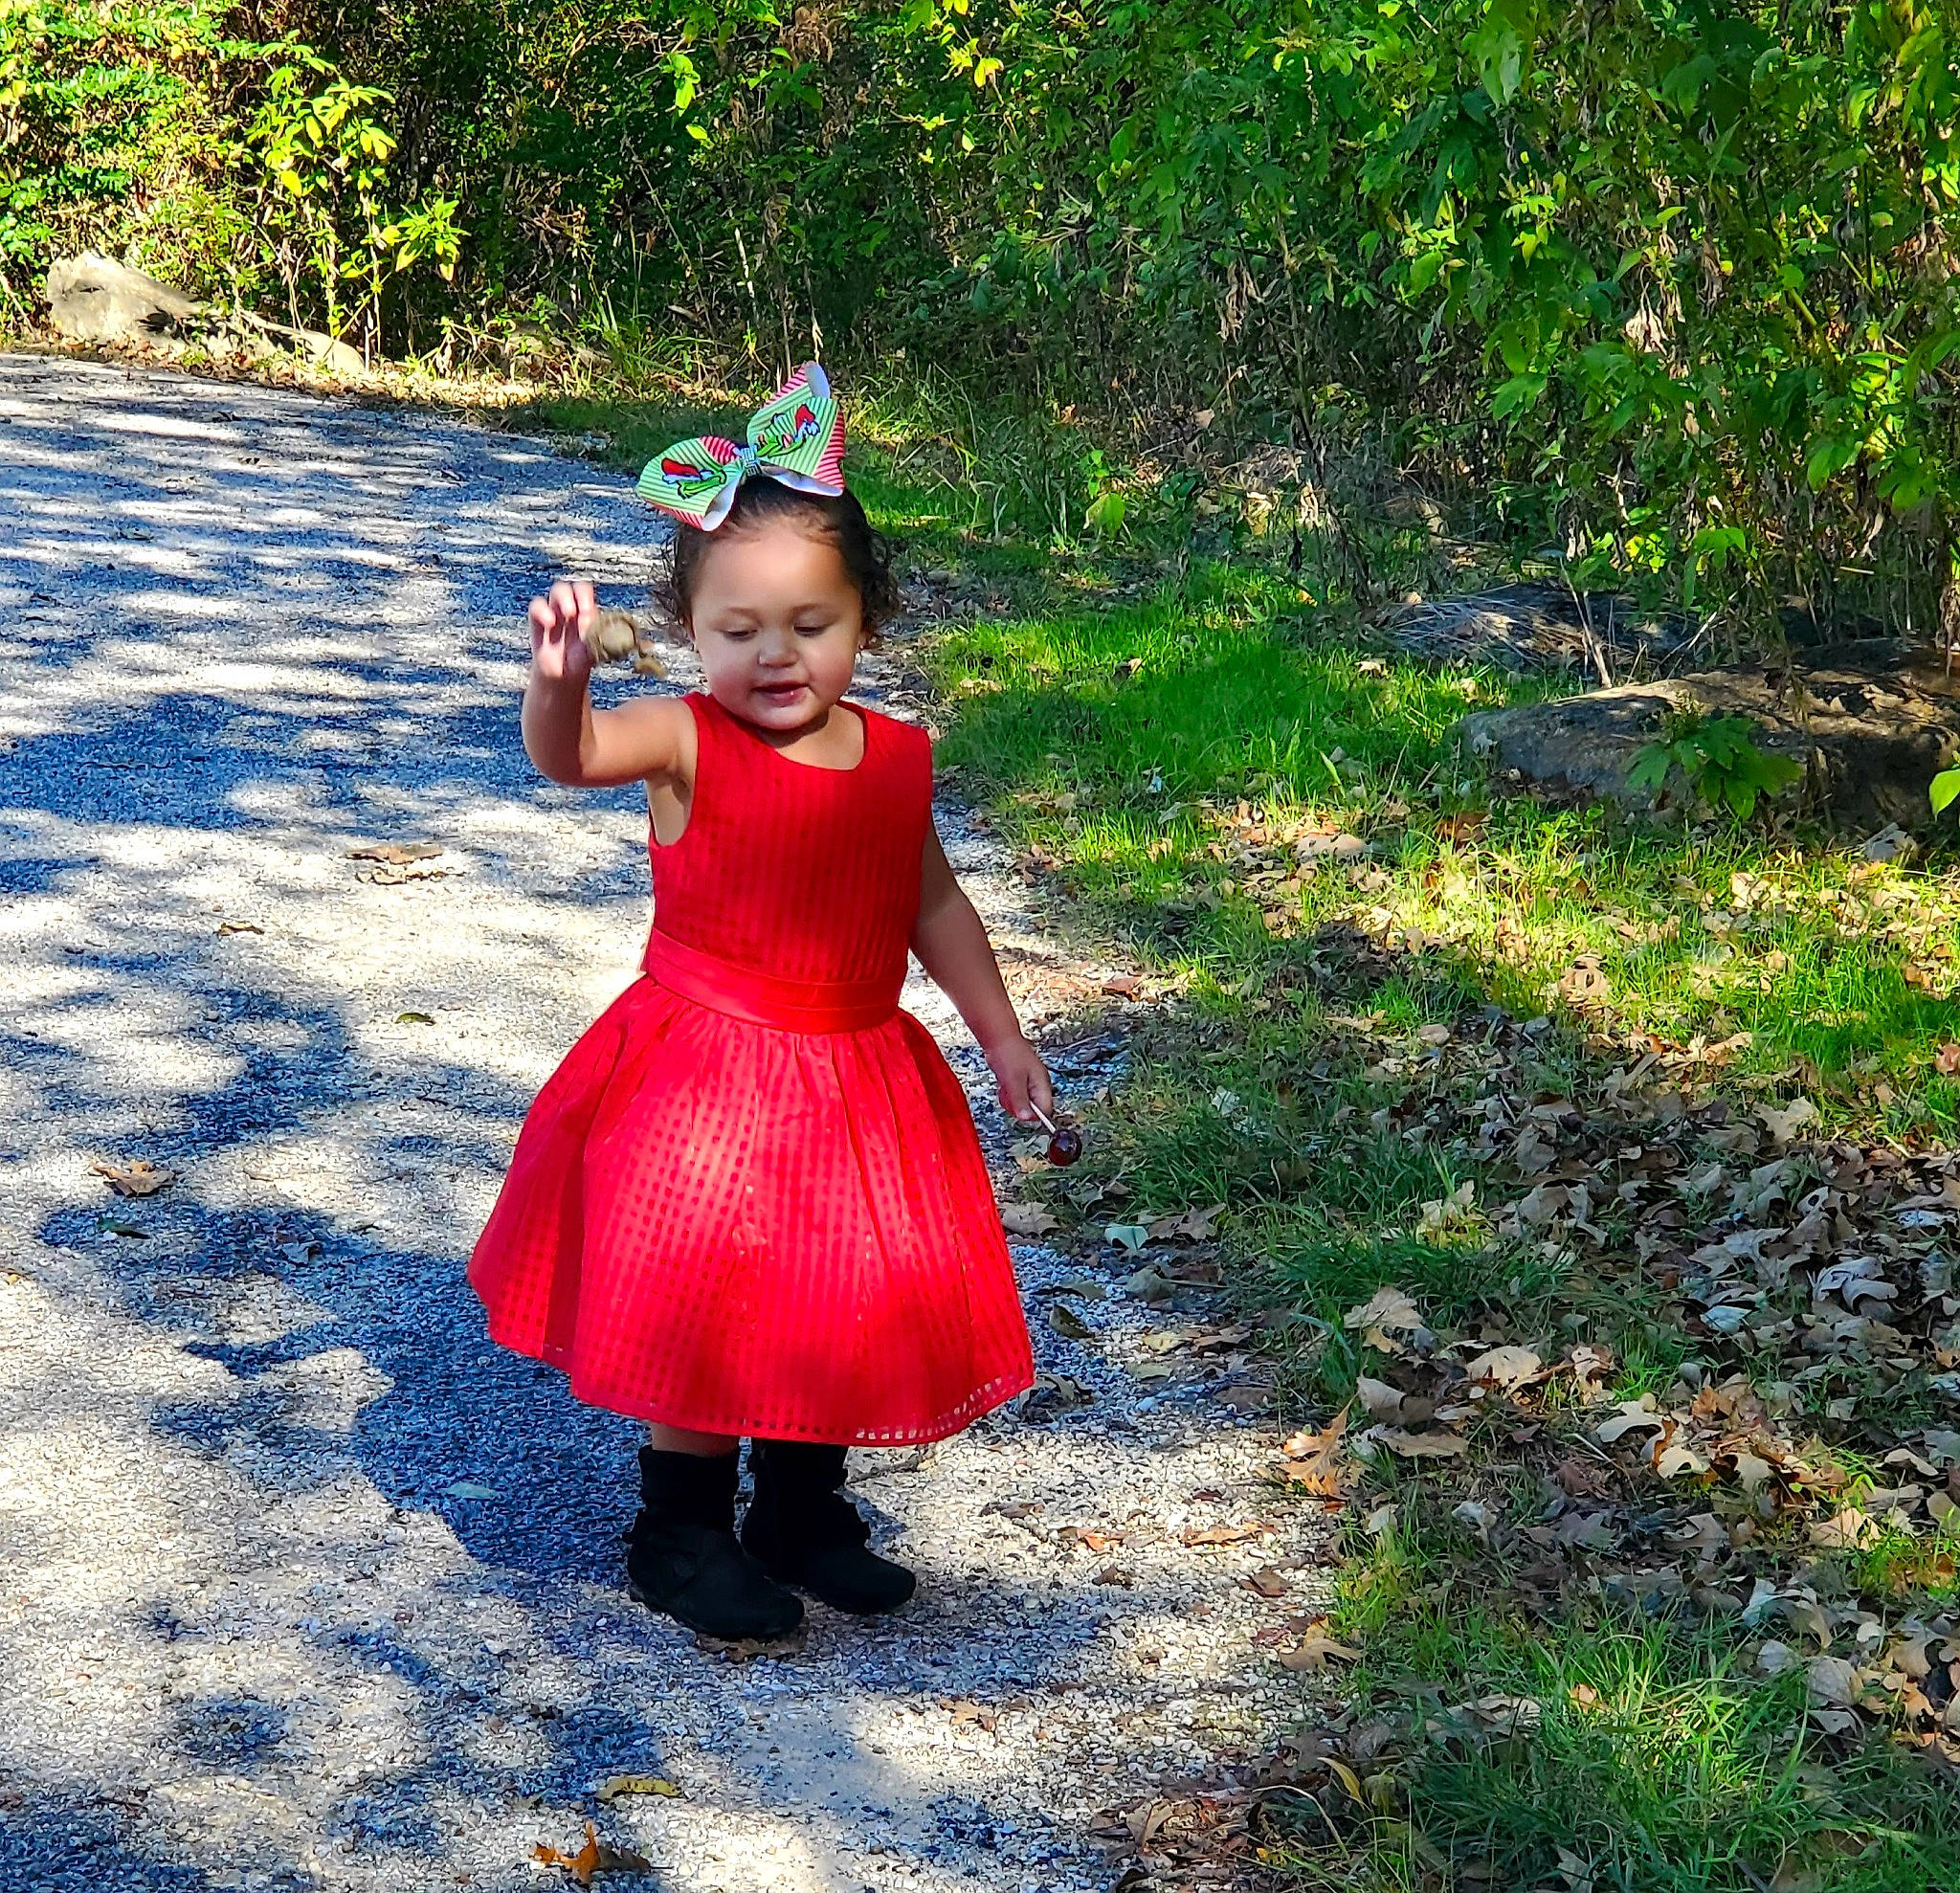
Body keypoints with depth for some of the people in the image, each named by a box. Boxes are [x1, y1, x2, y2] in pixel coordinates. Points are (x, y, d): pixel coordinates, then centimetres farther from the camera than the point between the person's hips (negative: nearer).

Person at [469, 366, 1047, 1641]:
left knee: (848, 1308, 15)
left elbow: (933, 904, 14)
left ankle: (804, 1512, 36)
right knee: (705, 1316, 3)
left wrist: (1003, 1034, 15)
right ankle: (681, 1534, 23)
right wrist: (560, 680, -55)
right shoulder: (687, 743, -13)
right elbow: (572, 756, -33)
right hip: (704, 1077, -4)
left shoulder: (897, 760, 1)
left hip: (860, 1081, 5)